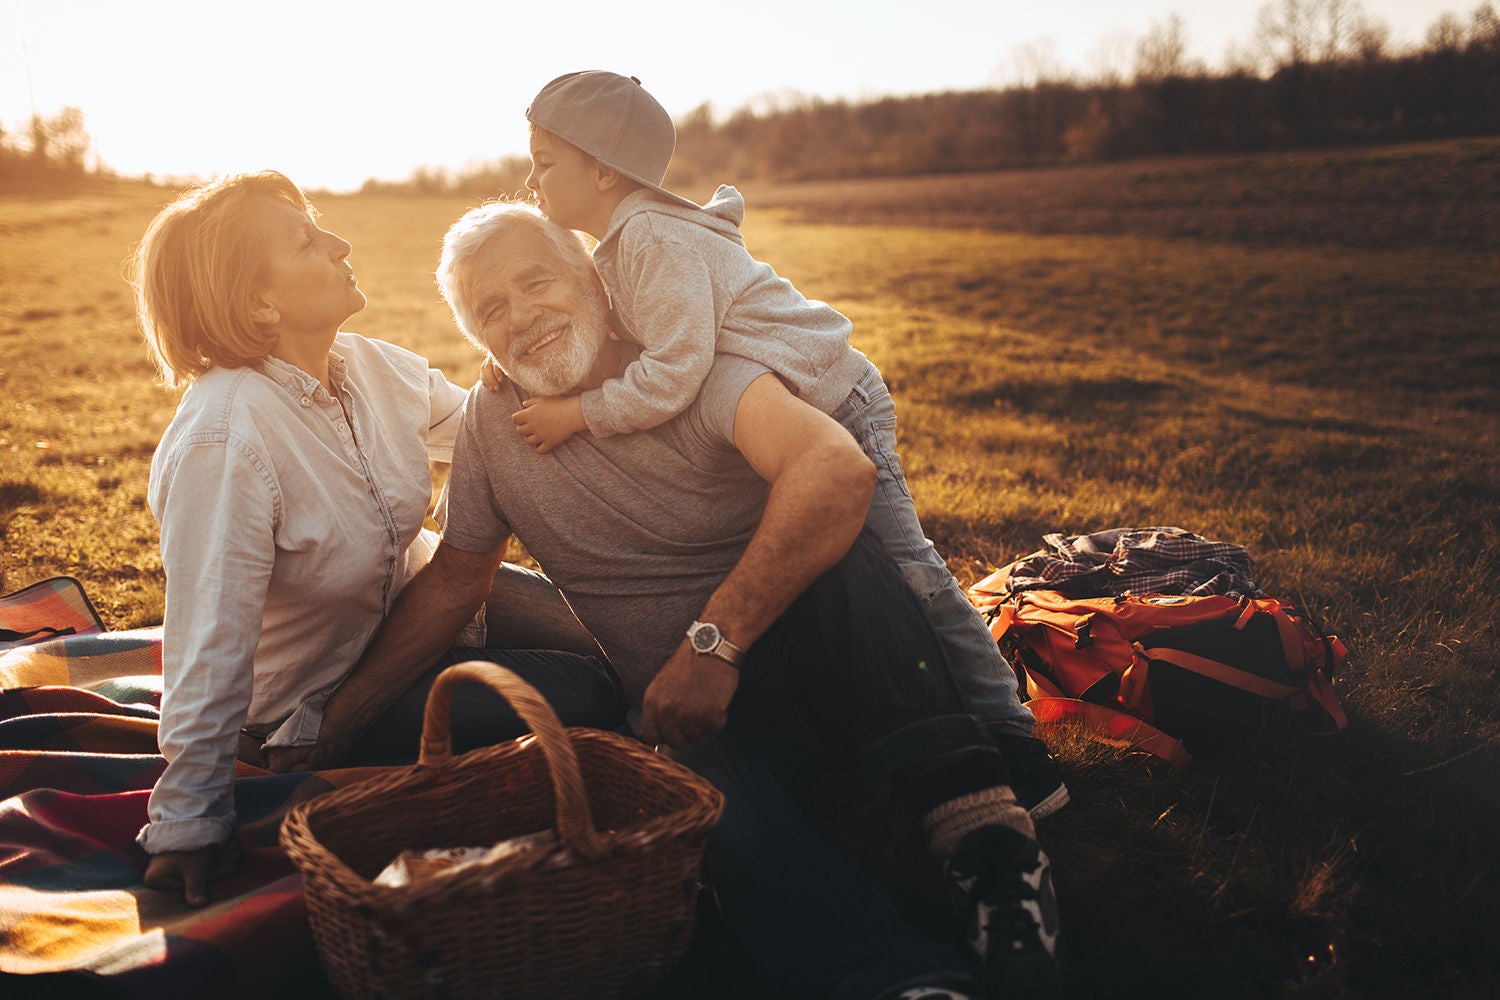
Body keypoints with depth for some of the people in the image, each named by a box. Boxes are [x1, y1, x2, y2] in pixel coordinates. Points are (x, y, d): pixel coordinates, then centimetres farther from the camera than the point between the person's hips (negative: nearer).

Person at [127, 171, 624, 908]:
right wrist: (189, 832, -24)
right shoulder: (222, 439, -32)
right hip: (323, 700, -7)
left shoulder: (371, 366, -11)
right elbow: (211, 650, -30)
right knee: (586, 695, -15)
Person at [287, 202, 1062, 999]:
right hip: (688, 714, 2)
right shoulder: (490, 424, 4)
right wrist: (342, 710, 9)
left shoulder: (688, 366, -13)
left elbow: (839, 469, -32)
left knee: (828, 542, -34)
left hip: (828, 664, -1)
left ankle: (970, 814, -34)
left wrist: (712, 641, -37)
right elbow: (451, 581, 15)